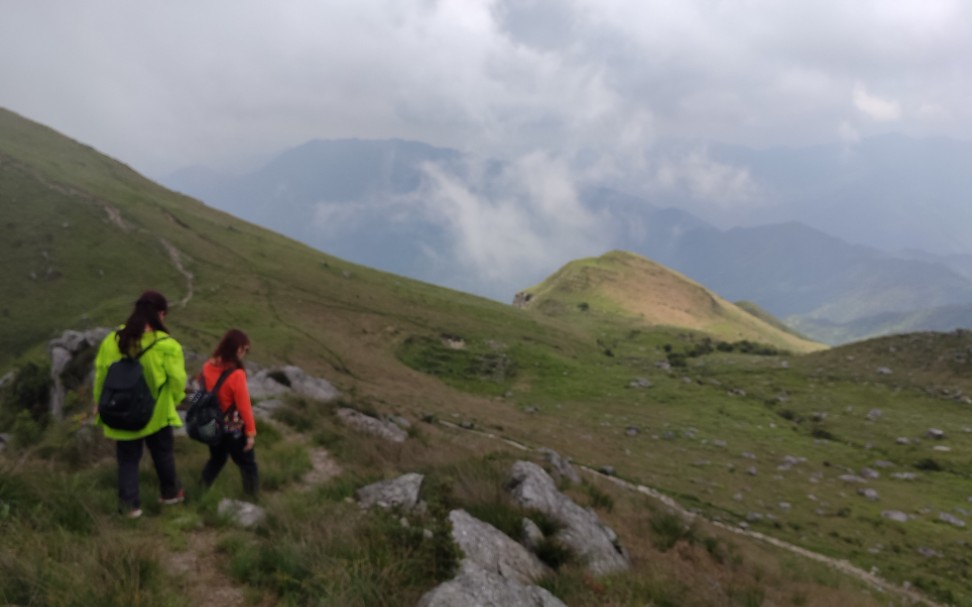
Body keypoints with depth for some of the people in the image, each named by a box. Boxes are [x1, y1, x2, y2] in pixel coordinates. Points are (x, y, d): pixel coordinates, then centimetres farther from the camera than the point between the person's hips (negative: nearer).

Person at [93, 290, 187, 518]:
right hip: (156, 414, -2)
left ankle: (129, 504, 16)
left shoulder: (112, 341, -7)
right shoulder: (166, 345, -19)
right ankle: (170, 492, 37)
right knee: (163, 454, 21)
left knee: (128, 460, 16)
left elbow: (101, 377, 0)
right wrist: (171, 402, 5)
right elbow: (177, 380, -15)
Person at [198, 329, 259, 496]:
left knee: (216, 459, 27)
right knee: (248, 465, 12)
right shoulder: (237, 375, -26)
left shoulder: (207, 367, -7)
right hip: (233, 429, -6)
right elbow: (244, 406, -21)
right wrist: (251, 431, -11)